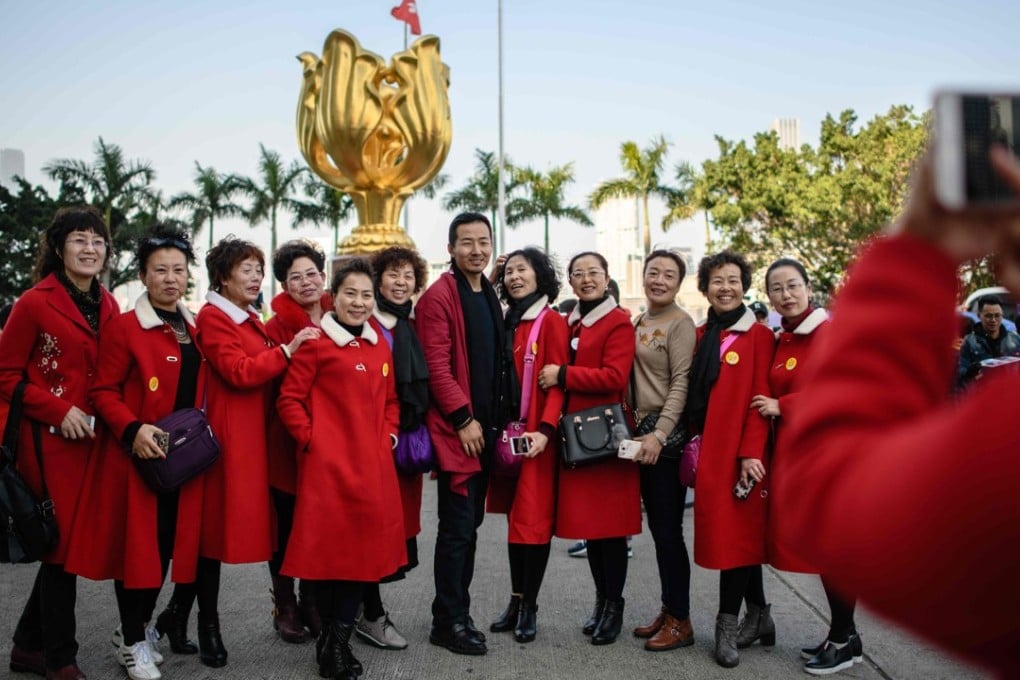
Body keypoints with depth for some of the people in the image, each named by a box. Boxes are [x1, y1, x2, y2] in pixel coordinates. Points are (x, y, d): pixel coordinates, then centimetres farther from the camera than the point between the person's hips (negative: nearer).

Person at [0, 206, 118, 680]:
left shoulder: (108, 307, 9)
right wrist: (58, 411, -15)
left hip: (94, 441, 6)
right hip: (51, 442, -6)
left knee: (68, 542, 12)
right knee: (63, 543, 0)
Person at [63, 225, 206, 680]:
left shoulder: (195, 329, 11)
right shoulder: (124, 327, -9)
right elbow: (103, 392, -11)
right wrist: (133, 429, -24)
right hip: (137, 457, -6)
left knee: (168, 543, 12)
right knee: (137, 544, 1)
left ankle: (138, 625, 31)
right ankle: (133, 642, 17)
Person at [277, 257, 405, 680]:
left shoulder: (379, 346, 13)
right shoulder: (316, 343, -7)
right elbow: (289, 400, -7)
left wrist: (389, 435, 7)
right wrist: (310, 439, -12)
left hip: (372, 466, 7)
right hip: (329, 465, -6)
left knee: (366, 547, 9)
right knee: (330, 549, 1)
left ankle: (338, 640, 24)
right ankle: (331, 642, 18)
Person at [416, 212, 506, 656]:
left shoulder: (489, 297, 15)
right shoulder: (438, 296, -10)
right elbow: (436, 366, -16)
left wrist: (493, 419, 12)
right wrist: (463, 419, -17)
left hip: (484, 427, 8)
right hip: (456, 430, -8)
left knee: (470, 524, 13)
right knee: (458, 526, -3)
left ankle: (456, 614, 23)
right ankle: (449, 623, 8)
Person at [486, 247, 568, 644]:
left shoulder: (551, 321, -6)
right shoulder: (506, 323, 11)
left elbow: (558, 381, -11)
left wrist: (544, 430, -21)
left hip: (536, 434, -6)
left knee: (534, 519, -1)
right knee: (515, 516, 12)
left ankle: (529, 607, 10)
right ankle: (516, 601, 22)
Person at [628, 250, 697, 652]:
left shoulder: (681, 323, -9)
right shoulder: (639, 323, 13)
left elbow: (681, 383, -15)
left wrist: (660, 434, -22)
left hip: (669, 435, -7)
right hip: (642, 433, 8)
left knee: (669, 528, -2)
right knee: (656, 526, 13)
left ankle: (680, 621, 9)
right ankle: (668, 609, 24)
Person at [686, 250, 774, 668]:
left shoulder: (758, 336, -4)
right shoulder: (700, 337, 11)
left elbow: (760, 399, -10)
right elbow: (694, 397, 11)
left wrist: (751, 452, -15)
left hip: (741, 452, -5)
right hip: (708, 450, 5)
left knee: (735, 532, -1)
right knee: (742, 533, 13)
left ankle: (728, 626, 10)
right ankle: (758, 615, 26)